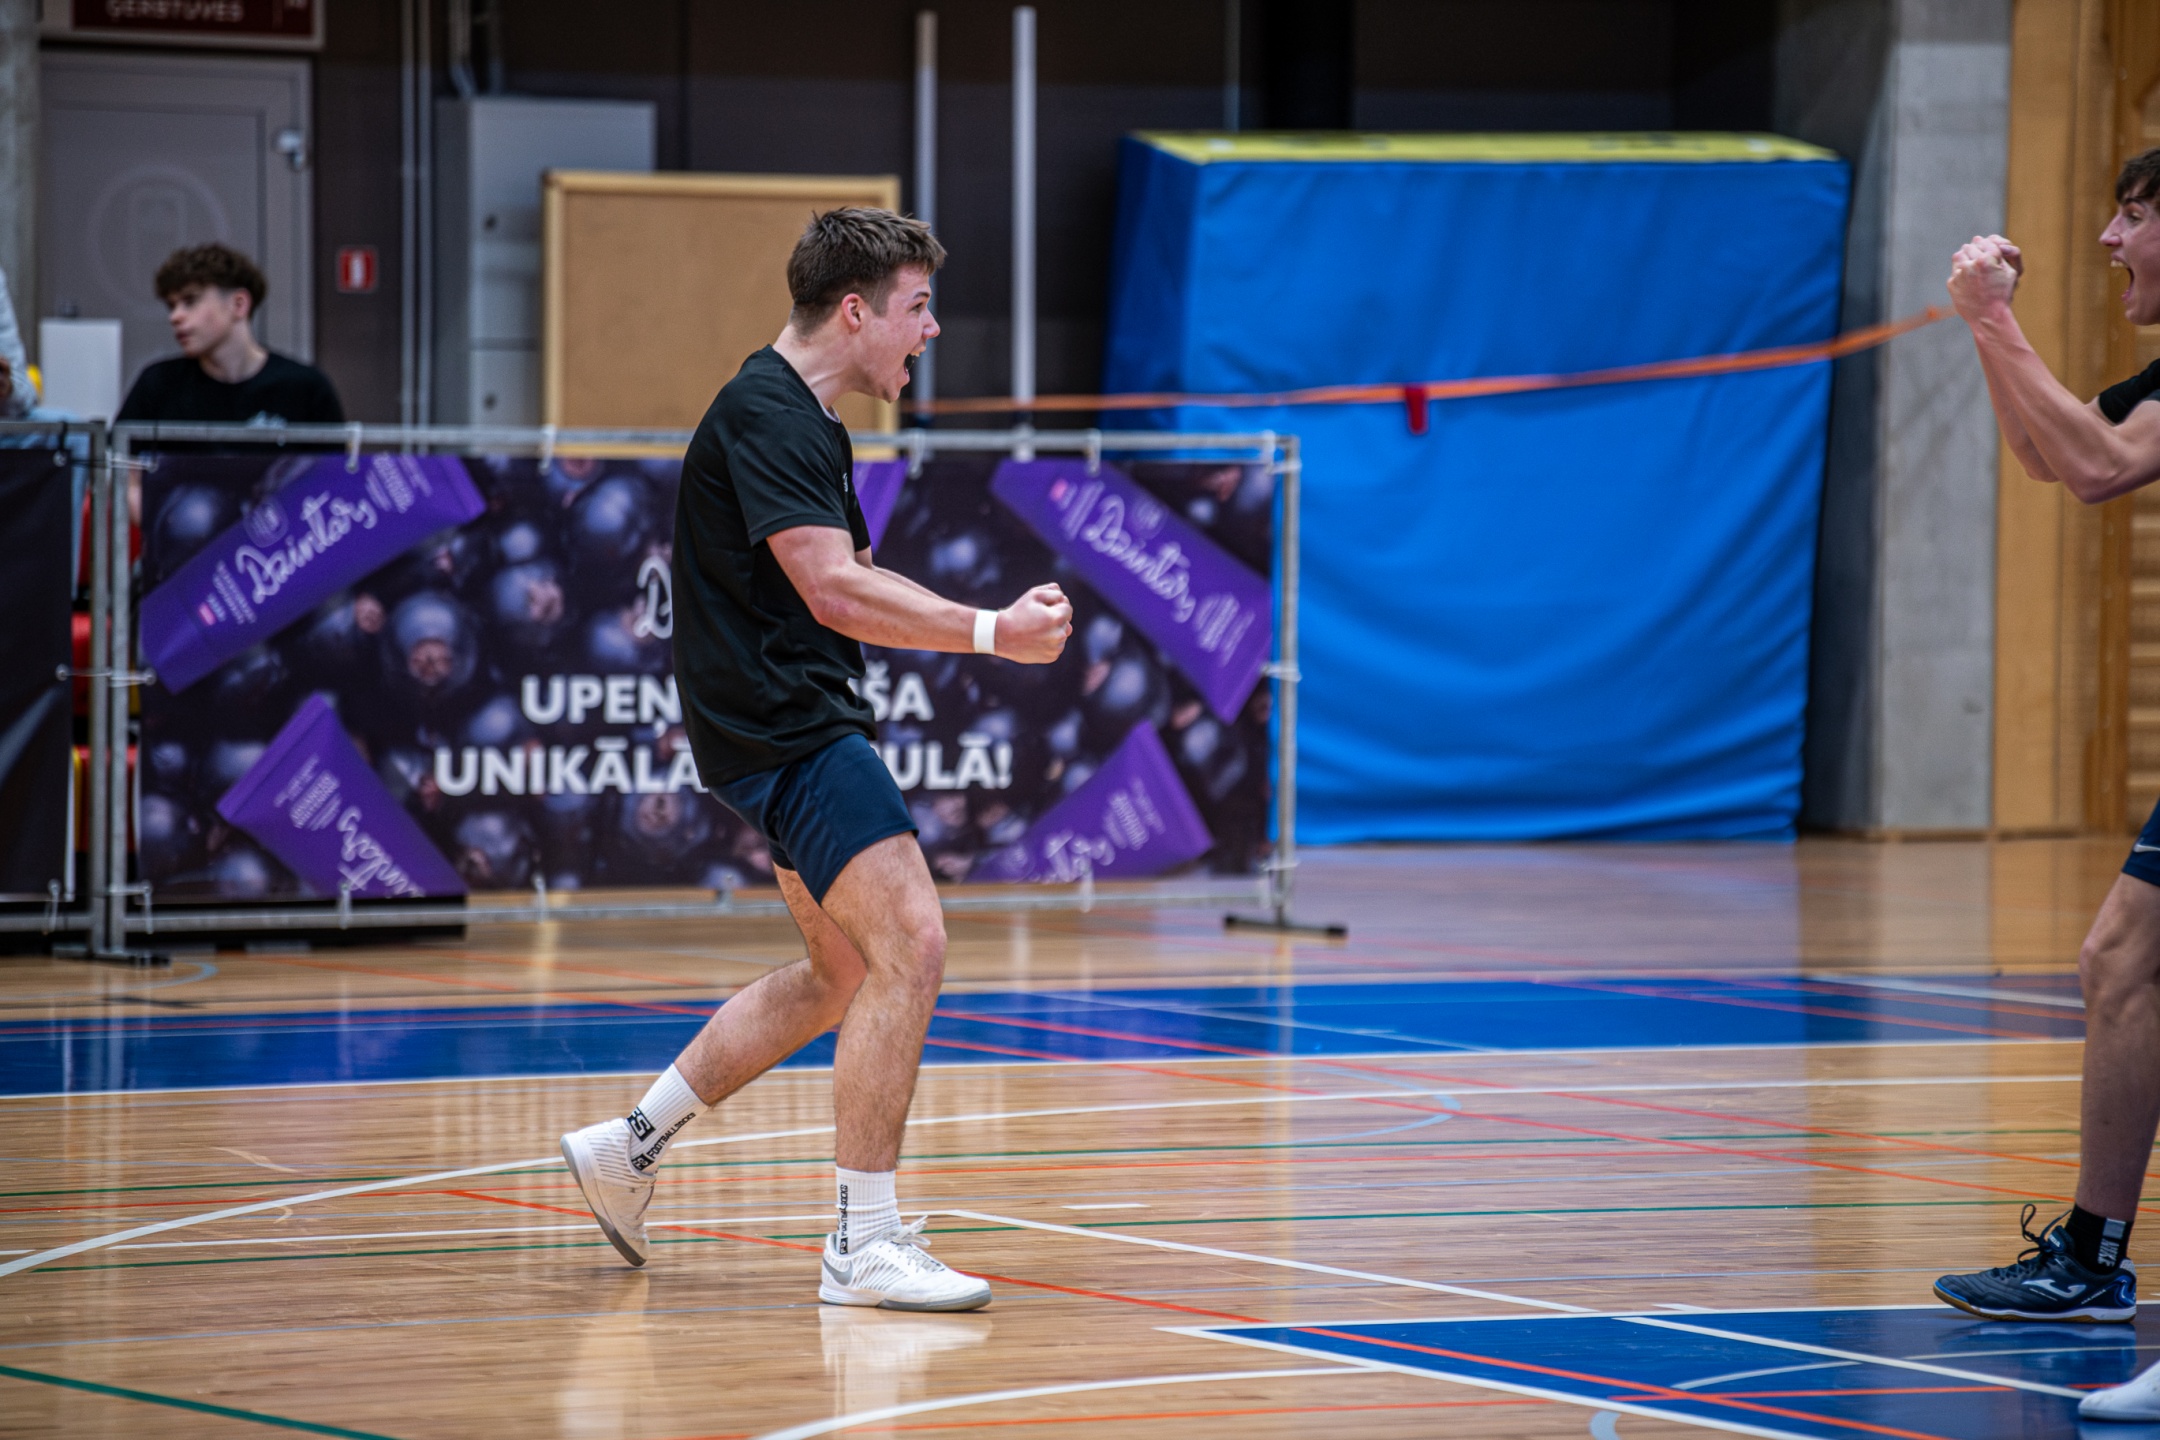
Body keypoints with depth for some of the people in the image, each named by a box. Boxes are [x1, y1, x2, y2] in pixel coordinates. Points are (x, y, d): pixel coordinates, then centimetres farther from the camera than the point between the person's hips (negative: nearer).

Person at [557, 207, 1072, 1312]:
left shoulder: (802, 419, 17)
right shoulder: (765, 416, -16)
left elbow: (848, 580, 24)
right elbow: (834, 591, -24)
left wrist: (992, 621, 13)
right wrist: (989, 634, -26)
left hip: (793, 725, 11)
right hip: (784, 726, -11)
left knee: (842, 969, 19)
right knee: (909, 942, -17)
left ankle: (630, 1144, 28)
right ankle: (861, 1242, -15)